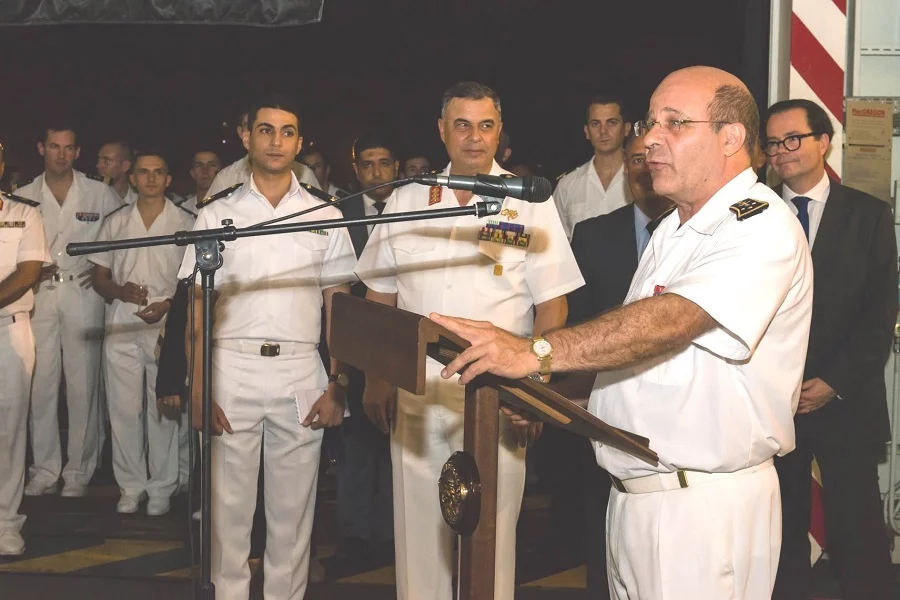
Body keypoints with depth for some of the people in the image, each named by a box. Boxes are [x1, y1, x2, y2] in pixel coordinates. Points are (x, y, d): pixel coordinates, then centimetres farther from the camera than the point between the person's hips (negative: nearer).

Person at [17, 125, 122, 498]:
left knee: (83, 385, -2)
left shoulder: (100, 194, 7)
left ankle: (79, 472, 7)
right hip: (39, 297, 2)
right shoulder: (23, 197, 11)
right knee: (40, 384, 0)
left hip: (83, 296, -1)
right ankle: (45, 470, 9)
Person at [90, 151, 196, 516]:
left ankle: (161, 489, 8)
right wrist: (121, 291, -8)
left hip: (168, 325, -2)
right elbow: (99, 278, 14)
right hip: (121, 327, 2)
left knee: (164, 409, -1)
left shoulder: (186, 223, 4)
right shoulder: (115, 223, 12)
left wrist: (169, 304, -13)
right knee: (124, 409, 2)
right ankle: (131, 486, 13)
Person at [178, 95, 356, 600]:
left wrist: (338, 384, -1)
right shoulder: (217, 216, 7)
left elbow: (339, 307, 8)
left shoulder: (326, 218, 9)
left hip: (301, 373, 1)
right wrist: (198, 391, -5)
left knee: (293, 510, 6)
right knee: (229, 506, 4)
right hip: (231, 370, 0)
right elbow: (199, 308, 4)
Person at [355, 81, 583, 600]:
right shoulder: (407, 201, 8)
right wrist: (376, 378, 6)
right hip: (416, 395, 3)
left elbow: (552, 307, 0)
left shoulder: (529, 204, 1)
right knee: (417, 528, 7)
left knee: (490, 532, 1)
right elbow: (379, 296, 13)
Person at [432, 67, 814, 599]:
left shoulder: (762, 227, -15)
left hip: (706, 510, -9)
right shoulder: (673, 230, 16)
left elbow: (668, 320, -30)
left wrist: (536, 353, -38)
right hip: (631, 496, 9)